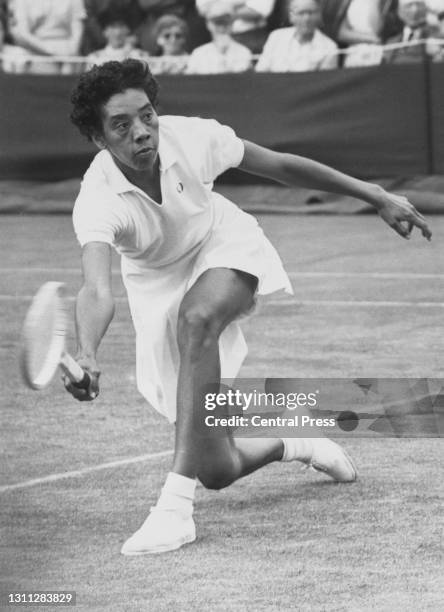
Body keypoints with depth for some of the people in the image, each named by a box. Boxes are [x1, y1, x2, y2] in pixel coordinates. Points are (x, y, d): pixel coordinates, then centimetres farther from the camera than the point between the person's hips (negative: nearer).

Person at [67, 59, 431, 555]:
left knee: (196, 317, -39)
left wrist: (375, 195, -3)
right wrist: (86, 356, -69)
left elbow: (280, 166, -10)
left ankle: (176, 505, -38)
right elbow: (97, 292, -47)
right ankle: (291, 446, 36)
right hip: (159, 287, 0)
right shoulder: (96, 201, -33)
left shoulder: (191, 138, -26)